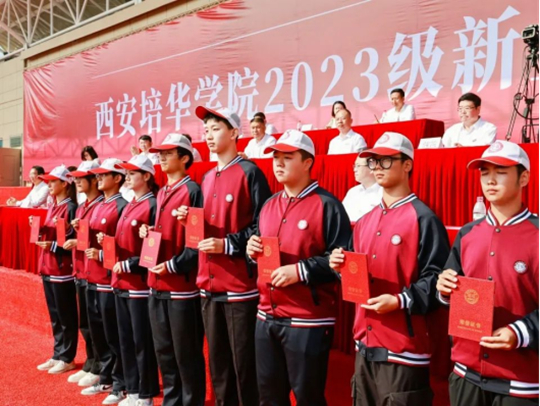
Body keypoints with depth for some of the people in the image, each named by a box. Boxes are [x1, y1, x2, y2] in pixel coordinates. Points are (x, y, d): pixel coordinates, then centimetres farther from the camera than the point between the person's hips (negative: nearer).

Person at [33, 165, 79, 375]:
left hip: (63, 269, -9)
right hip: (48, 267, 9)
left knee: (66, 317, 3)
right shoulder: (52, 207, 13)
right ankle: (57, 355, 26)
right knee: (54, 316, 16)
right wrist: (38, 228, 2)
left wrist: (53, 246, -24)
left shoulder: (71, 208, -13)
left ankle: (67, 358, 14)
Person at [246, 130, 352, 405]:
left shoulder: (326, 205, -11)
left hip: (308, 321, -7)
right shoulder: (269, 205, 12)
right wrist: (253, 250, -1)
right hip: (266, 316, 7)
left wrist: (300, 271, -23)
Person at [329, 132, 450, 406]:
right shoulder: (365, 221, 14)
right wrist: (342, 266, 2)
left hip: (404, 347, -7)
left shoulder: (423, 218, -10)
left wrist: (400, 301, -24)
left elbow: (435, 277, -16)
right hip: (364, 344, 8)